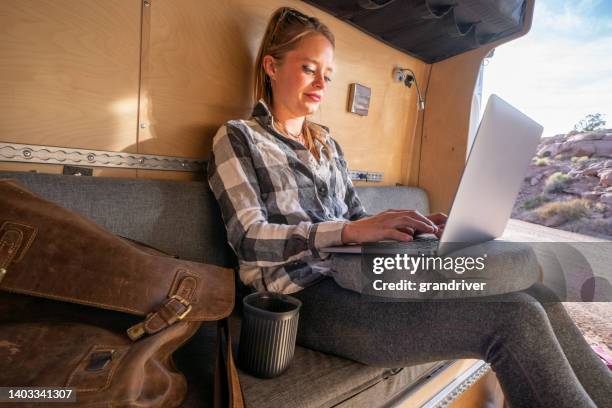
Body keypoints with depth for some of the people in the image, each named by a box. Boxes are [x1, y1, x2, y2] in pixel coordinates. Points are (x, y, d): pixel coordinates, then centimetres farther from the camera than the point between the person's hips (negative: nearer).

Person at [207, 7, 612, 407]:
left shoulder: (327, 144, 20)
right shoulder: (237, 137, 2)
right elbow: (249, 239, -11)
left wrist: (413, 226, -3)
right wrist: (350, 231, -24)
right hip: (306, 296, -5)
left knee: (533, 295, -10)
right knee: (513, 319, -21)